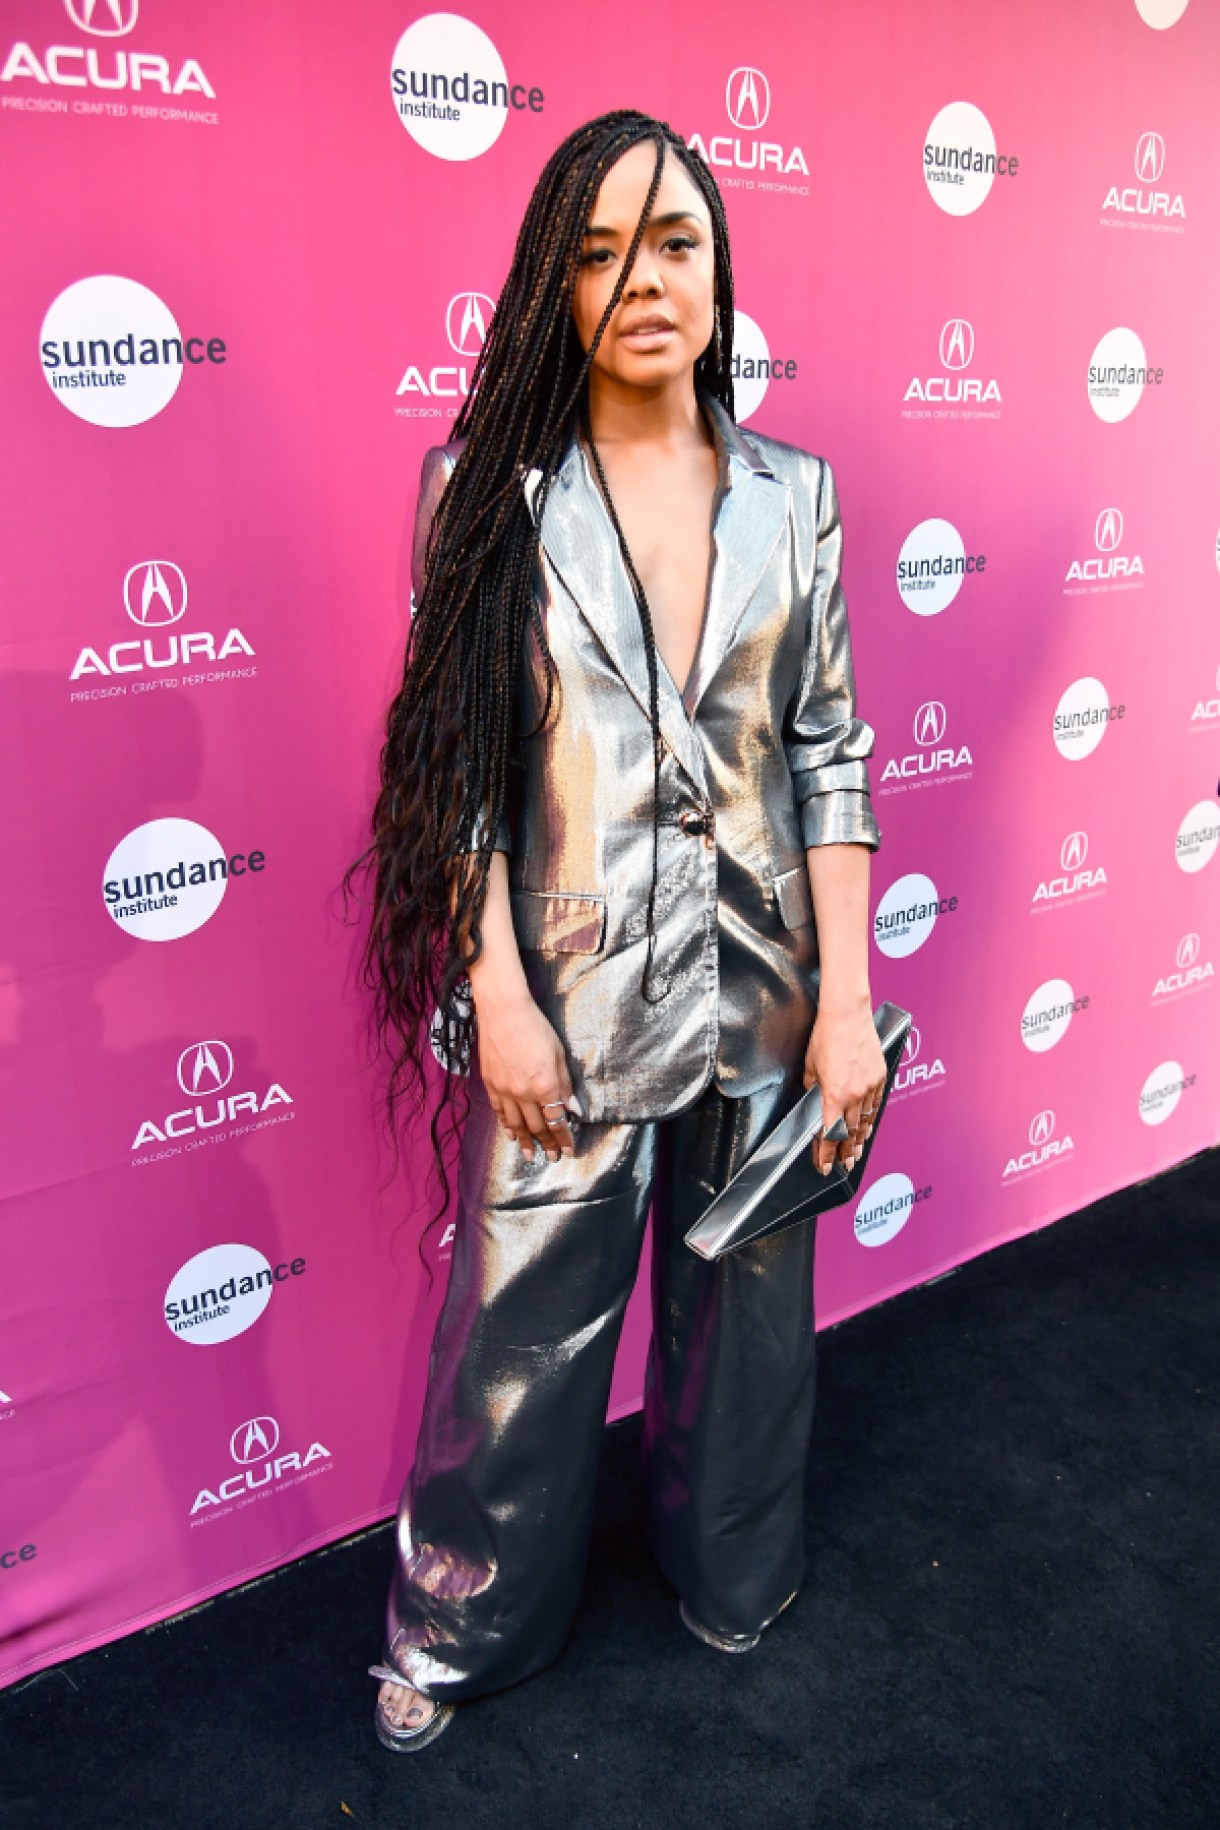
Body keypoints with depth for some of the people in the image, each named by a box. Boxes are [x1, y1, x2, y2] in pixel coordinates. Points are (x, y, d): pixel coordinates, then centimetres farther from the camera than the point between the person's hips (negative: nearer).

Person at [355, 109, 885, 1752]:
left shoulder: (793, 495, 3)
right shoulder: (497, 491, -3)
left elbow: (831, 749, 2)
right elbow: (462, 763, -5)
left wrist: (848, 997, -3)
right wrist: (499, 996, -11)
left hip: (755, 988, 3)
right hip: (565, 998, -2)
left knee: (746, 1301, 19)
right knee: (525, 1326, 10)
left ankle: (732, 1571, 48)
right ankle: (458, 1627, 38)